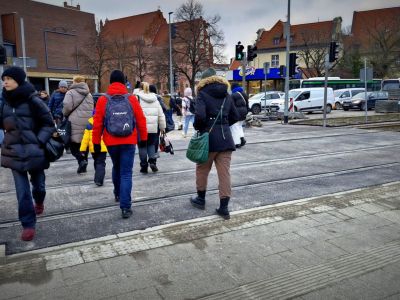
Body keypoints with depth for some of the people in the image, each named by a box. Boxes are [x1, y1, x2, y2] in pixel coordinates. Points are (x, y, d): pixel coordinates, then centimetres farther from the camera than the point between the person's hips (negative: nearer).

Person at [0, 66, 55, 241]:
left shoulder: (32, 101, -10)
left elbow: (49, 125, -7)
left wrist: (38, 142, -17)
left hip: (34, 152, -3)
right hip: (14, 153, 3)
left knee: (38, 184, 15)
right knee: (22, 191, 2)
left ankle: (39, 202, 48)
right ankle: (28, 224, 13)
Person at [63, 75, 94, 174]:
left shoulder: (71, 93, -3)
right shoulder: (89, 94, 16)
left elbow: (67, 106, -11)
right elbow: (92, 108, 13)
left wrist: (65, 114, 7)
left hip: (76, 122, -5)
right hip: (88, 121, 5)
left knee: (73, 143, 3)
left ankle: (81, 159, -18)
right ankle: (83, 164, 16)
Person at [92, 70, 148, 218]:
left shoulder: (102, 100, -1)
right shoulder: (132, 98, -2)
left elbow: (97, 123, -2)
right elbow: (141, 120, -1)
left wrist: (96, 142, 6)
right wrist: (144, 138, 9)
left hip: (111, 142, 2)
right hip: (128, 141, -2)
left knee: (116, 167, 26)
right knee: (126, 173, 0)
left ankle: (118, 194, 44)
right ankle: (125, 207, -7)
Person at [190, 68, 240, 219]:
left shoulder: (202, 94, -5)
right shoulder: (227, 95, 12)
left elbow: (200, 115, -20)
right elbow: (235, 117, 15)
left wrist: (197, 127, -1)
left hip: (209, 138, -4)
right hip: (225, 138, 4)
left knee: (202, 169, 15)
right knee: (225, 172, 4)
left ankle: (201, 199, 30)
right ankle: (224, 207, 5)